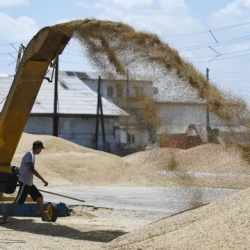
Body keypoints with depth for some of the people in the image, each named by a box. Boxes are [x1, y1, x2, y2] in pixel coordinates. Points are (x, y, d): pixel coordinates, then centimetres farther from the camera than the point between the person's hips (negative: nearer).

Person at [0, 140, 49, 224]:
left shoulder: (30, 154, 15)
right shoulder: (30, 155, -15)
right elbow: (32, 169, -27)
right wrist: (43, 180, -29)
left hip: (29, 183, 10)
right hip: (25, 182, -10)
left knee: (40, 198, 14)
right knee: (17, 201, -12)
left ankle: (44, 217, 22)